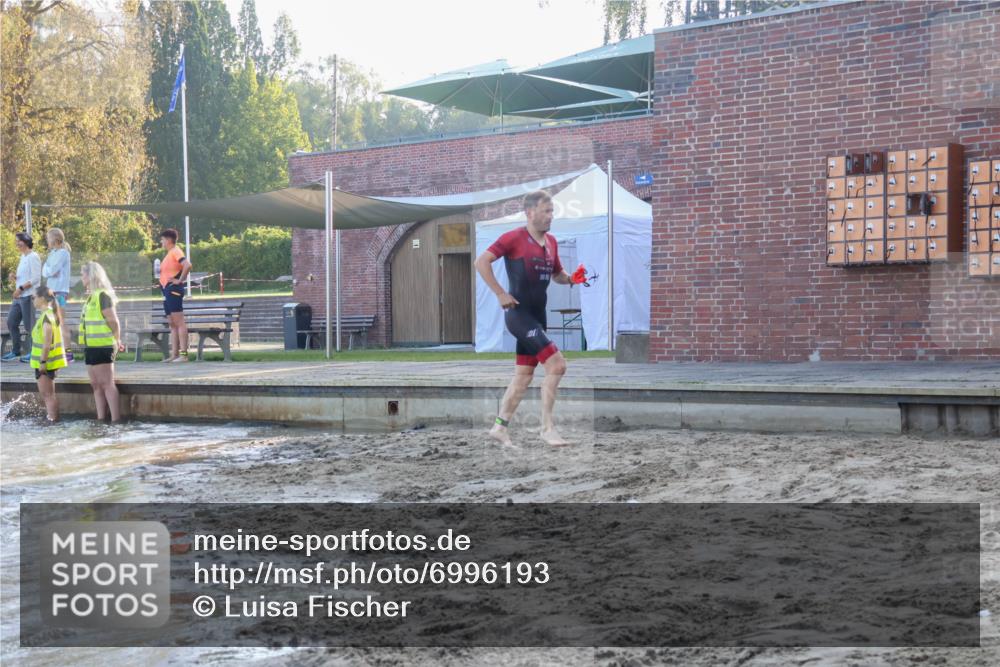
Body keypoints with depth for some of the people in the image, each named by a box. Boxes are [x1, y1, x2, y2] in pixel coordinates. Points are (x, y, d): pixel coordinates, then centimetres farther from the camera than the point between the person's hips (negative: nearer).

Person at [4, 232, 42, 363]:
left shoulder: (33, 257, -9)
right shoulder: (23, 257, 18)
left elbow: (35, 278, -16)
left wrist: (21, 288, -18)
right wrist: (15, 277, 4)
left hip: (28, 296, -9)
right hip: (18, 296, 9)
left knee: (29, 325, -4)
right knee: (11, 322, 9)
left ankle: (32, 352, 4)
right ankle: (15, 351, 19)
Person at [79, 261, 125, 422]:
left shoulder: (102, 295, -13)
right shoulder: (92, 296, 16)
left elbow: (113, 321, -15)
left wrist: (116, 341, -9)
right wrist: (116, 341, 12)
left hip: (102, 347, -9)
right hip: (91, 347, 9)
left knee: (107, 384, -9)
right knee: (96, 385, 10)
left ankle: (116, 420, -9)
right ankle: (101, 419, 15)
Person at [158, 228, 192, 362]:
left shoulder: (176, 251, -9)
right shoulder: (169, 254, 19)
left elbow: (187, 265, -25)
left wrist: (180, 280, -18)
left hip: (173, 290, -11)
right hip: (167, 291, 11)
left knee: (179, 322, -12)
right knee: (172, 324, 9)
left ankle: (183, 354, -15)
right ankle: (174, 355, 10)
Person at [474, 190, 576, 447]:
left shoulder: (551, 242, 12)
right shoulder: (514, 238, -10)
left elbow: (557, 274, 24)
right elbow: (481, 262, -14)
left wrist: (571, 278, 1)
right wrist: (501, 294, -17)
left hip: (537, 316, 8)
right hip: (519, 313, -8)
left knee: (524, 376, 12)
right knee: (556, 365, -16)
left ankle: (500, 427, 22)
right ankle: (547, 428, -9)